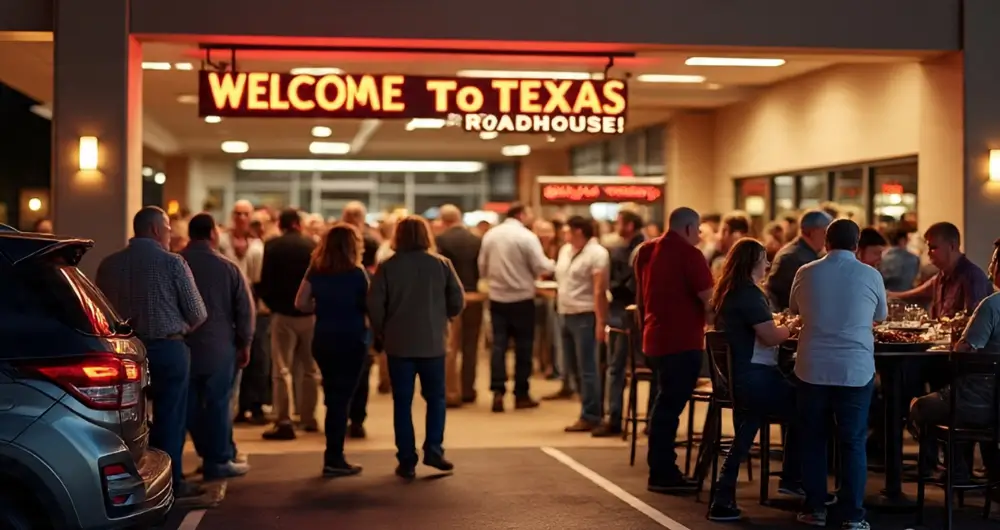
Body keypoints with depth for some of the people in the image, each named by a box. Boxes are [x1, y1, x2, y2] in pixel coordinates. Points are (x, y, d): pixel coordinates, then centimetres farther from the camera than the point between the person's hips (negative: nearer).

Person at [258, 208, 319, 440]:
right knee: (309, 369, 16)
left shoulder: (272, 246, -5)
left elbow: (265, 282, -6)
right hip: (310, 313, 3)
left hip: (283, 314, -2)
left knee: (282, 369, -1)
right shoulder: (313, 245, 0)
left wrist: (271, 304, 10)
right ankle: (308, 418, 23)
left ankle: (284, 422, -8)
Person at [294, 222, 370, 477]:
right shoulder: (358, 273, -12)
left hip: (323, 340, 5)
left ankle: (334, 457, 21)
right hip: (352, 341, -5)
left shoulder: (316, 270, 2)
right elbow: (370, 306, -11)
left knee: (333, 398, 16)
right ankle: (334, 460, 4)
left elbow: (301, 303, 0)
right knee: (342, 399, 3)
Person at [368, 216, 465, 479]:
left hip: (399, 344, 0)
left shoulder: (387, 267, -4)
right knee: (436, 397, 15)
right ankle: (433, 449, 3)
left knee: (402, 402, 6)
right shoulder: (441, 264, -2)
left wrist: (382, 332, 7)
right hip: (433, 342, 0)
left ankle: (407, 461, 5)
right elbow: (458, 301, -1)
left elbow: (374, 305, -8)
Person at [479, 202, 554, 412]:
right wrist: (552, 263, 10)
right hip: (522, 298, -4)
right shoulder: (527, 236, -11)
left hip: (497, 297, 4)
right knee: (523, 347, 6)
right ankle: (521, 394, 10)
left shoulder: (490, 235, 4)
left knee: (499, 344, 5)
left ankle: (498, 391, -5)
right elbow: (541, 268, -11)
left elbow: (482, 268, 9)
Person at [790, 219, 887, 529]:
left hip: (813, 369, 1)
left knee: (813, 440, 13)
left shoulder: (805, 273, 1)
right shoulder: (870, 275, -2)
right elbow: (880, 316, 15)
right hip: (855, 369, -1)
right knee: (853, 443, 5)